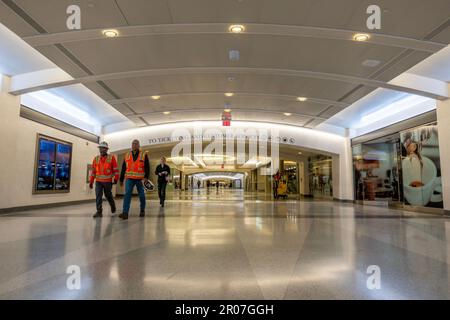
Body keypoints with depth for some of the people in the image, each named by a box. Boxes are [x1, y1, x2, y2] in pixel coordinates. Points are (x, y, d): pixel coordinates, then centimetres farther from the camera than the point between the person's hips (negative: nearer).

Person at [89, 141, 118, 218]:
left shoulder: (111, 157, -2)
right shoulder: (96, 159, 8)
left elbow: (115, 169, -3)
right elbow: (93, 171, 11)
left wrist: (116, 178, -9)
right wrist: (91, 181, 9)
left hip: (108, 181, -3)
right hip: (98, 181, 3)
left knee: (108, 196, 10)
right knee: (98, 196, -6)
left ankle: (113, 206, 36)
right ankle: (99, 212, -2)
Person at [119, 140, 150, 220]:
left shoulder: (144, 155, 1)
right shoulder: (127, 155, 11)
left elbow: (147, 167, -4)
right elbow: (123, 168, 14)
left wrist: (146, 177, -18)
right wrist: (121, 180, 13)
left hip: (140, 179, -2)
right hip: (129, 178, 2)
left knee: (141, 195, 6)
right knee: (127, 194, -11)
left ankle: (142, 210, 25)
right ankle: (125, 213, -14)